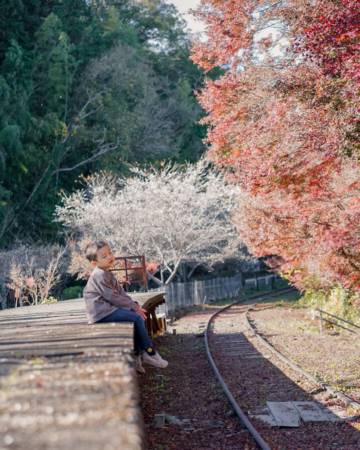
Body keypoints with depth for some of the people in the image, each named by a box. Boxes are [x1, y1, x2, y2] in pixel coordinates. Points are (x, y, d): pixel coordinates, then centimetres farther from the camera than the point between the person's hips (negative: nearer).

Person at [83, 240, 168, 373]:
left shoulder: (107, 274, 17)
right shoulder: (99, 276, -17)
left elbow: (121, 293, 17)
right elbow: (113, 297, -19)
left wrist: (135, 305, 4)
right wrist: (133, 306, -11)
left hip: (107, 309, 10)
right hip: (101, 312, -10)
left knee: (138, 316, 4)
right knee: (137, 319, -15)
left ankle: (137, 355, 1)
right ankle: (151, 354, -4)